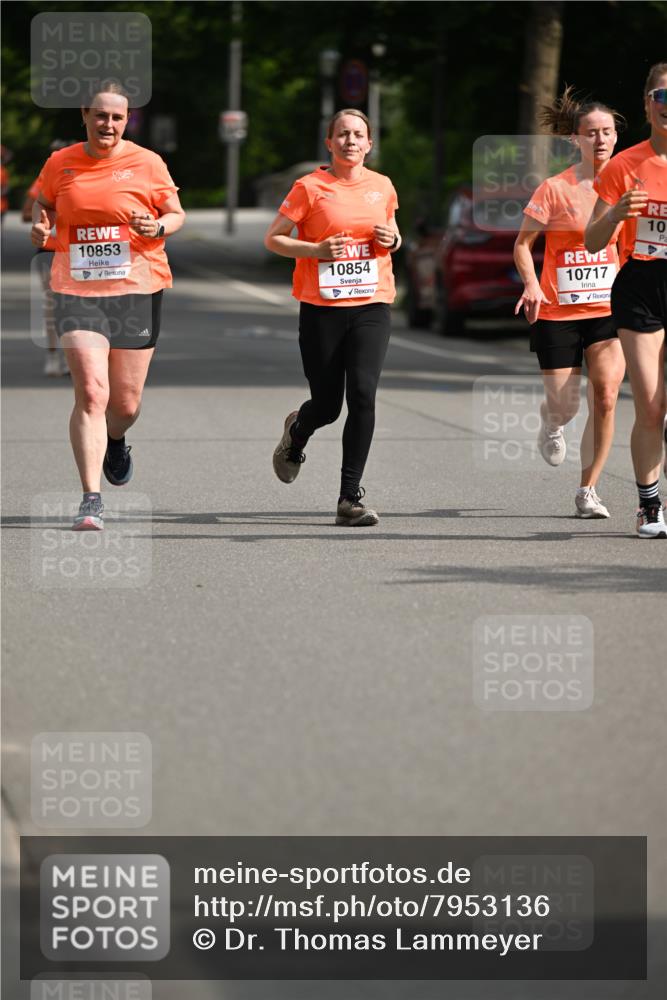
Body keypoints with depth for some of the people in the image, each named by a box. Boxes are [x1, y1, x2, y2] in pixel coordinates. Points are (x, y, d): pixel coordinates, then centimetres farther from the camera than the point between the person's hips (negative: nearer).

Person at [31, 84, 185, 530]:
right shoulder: (60, 163, 4)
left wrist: (157, 227, -13)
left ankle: (115, 442, 45)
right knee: (91, 392, -16)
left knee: (126, 402, 7)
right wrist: (40, 226, 0)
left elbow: (177, 214, 9)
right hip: (77, 291, 0)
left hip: (137, 291, 0)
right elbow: (43, 202, 22)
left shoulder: (147, 163, 0)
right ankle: (92, 500, -14)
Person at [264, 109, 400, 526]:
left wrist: (392, 240, 1)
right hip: (322, 308, -2)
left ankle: (350, 498, -10)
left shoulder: (382, 187, 8)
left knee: (363, 394, -15)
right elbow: (273, 239, 1)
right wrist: (317, 249, -14)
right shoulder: (310, 187, -3)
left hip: (372, 305, 2)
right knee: (327, 405, 3)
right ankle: (296, 433, 43)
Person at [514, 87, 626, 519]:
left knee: (606, 396, -14)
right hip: (557, 313, -2)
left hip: (608, 309, 2)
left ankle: (588, 490, -3)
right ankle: (551, 421, 41)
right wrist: (531, 284, -18)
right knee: (565, 408, 1)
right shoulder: (555, 189, -7)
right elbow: (523, 244, -1)